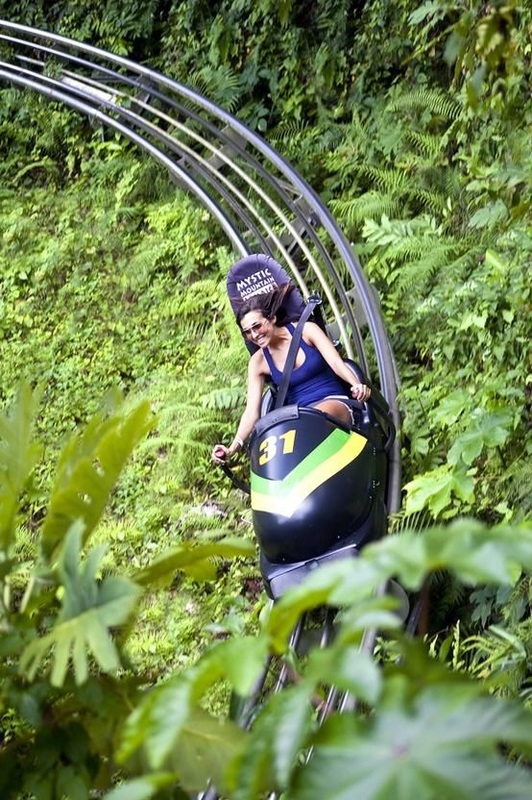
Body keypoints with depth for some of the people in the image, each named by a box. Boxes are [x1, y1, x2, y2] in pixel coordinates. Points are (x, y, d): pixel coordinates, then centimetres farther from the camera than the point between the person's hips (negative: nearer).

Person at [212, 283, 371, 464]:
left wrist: (356, 384, -31)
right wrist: (233, 448, -16)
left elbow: (336, 363, -8)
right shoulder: (258, 362, 6)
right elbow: (251, 411, 0)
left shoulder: (306, 330, 0)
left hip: (333, 403, -2)